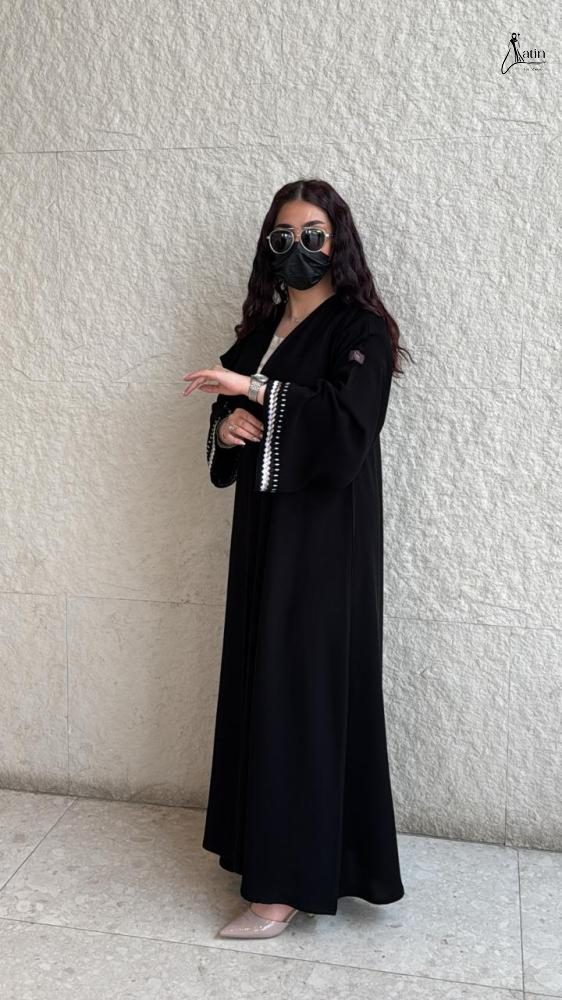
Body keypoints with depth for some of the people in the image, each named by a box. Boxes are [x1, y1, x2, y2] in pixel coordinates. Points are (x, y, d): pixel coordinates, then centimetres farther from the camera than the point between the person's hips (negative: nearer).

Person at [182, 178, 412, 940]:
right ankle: (267, 843, 25)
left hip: (326, 536, -7)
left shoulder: (360, 330, -7)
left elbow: (348, 425, -22)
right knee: (263, 682, 10)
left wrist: (254, 390, -22)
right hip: (265, 529, 7)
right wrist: (226, 426, -5)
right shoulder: (261, 329, 14)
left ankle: (289, 883, 5)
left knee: (306, 691, -5)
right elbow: (229, 420, 18)